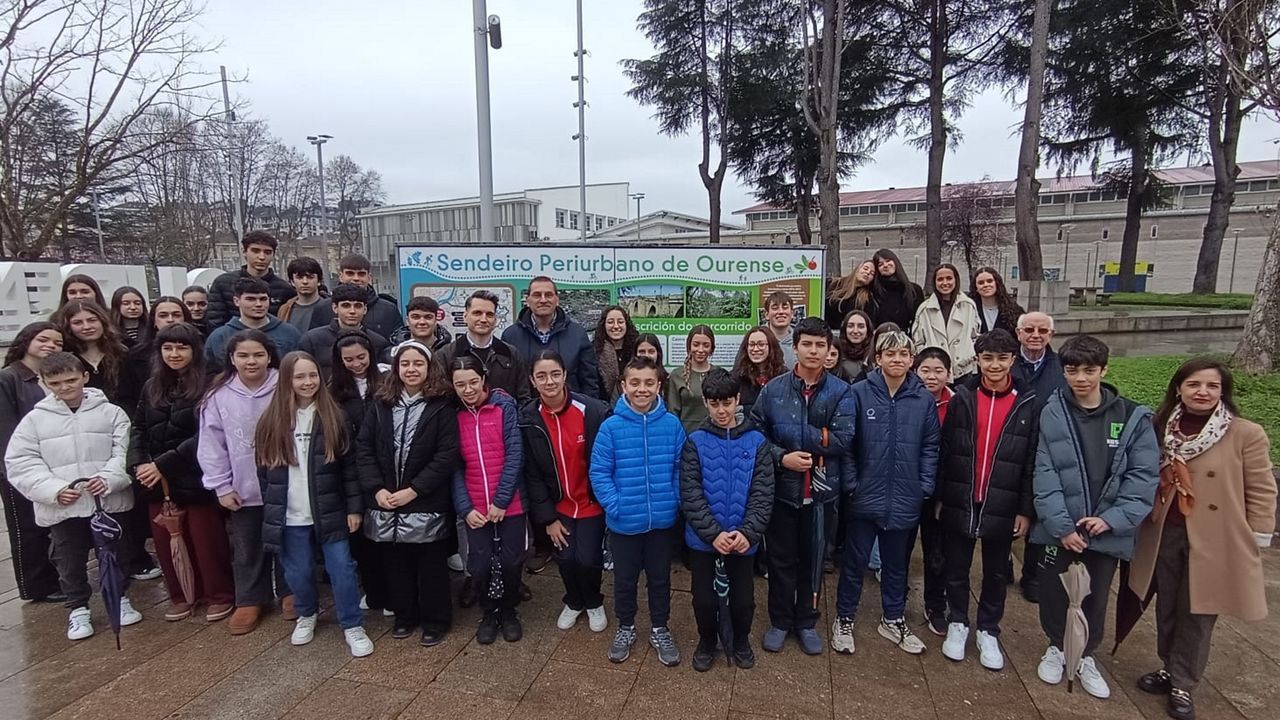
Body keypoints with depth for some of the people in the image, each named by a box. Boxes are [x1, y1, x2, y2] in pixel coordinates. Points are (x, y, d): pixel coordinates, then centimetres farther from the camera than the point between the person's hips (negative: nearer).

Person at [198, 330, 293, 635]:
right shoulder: (218, 395, -6)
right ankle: (249, 600, 34)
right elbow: (211, 445, -1)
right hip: (242, 489, 2)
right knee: (246, 549, 16)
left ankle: (290, 592, 35)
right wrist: (221, 486, -2)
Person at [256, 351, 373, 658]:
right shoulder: (272, 421, 0)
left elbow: (349, 466, -3)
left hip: (329, 512, -2)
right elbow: (263, 469, 6)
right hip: (289, 516, 2)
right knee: (298, 572, 15)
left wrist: (354, 507, -5)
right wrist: (270, 510, 6)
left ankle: (352, 625, 18)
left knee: (342, 569, 1)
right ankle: (306, 615, 41)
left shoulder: (333, 417, -4)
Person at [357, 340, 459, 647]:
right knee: (395, 563, 16)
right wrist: (377, 488, -9)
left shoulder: (441, 406, -6)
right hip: (385, 504, 3)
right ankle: (404, 615, 36)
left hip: (427, 505, -3)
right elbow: (364, 447, 2)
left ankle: (435, 620, 27)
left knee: (431, 565, 9)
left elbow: (447, 454, -12)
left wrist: (413, 490, -16)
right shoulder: (380, 403, 5)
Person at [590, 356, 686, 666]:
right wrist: (614, 506, -16)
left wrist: (677, 503, -7)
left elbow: (680, 469, 0)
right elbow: (599, 473, -9)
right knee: (624, 578, 18)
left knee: (660, 577, 19)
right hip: (624, 522, -1)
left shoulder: (672, 424, -8)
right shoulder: (611, 427, -13)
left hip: (662, 519, 1)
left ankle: (660, 629, 39)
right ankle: (625, 628, 40)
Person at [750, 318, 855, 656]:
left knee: (813, 559, 15)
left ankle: (806, 622, 34)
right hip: (781, 486, 0)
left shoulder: (841, 392, -5)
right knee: (781, 558, 13)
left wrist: (794, 432, -18)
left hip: (821, 489, 0)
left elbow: (842, 439, -16)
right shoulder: (773, 389, -4)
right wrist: (782, 457, -19)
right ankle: (779, 621, 31)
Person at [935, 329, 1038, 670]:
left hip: (1002, 506, 0)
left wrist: (1025, 509, -4)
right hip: (959, 503, 0)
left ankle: (989, 632, 33)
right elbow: (944, 451, -1)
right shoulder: (962, 398, -3)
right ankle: (957, 624, 33)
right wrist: (938, 497, -2)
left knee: (996, 573, 15)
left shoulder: (1028, 403, -4)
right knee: (957, 569, 14)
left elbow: (1032, 461, -2)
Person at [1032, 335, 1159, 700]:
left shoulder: (1133, 418, -4)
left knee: (1096, 598, 16)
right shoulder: (1051, 414, -8)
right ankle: (1056, 647, 40)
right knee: (1053, 593, 13)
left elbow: (1144, 475, -6)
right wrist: (1060, 525, -16)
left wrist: (1113, 518, -15)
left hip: (1106, 531, 1)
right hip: (1059, 529, -1)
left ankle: (1085, 656, 41)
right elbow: (1044, 474, -10)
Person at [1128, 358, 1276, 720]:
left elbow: (1261, 493, -5)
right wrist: (1143, 526, 12)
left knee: (1197, 615, 7)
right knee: (1167, 610, 15)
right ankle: (1168, 669, 34)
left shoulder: (1247, 434, -9)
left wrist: (1256, 542, -5)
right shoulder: (1162, 429, 3)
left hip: (1214, 543, -3)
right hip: (1164, 536, 4)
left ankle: (1183, 685, 22)